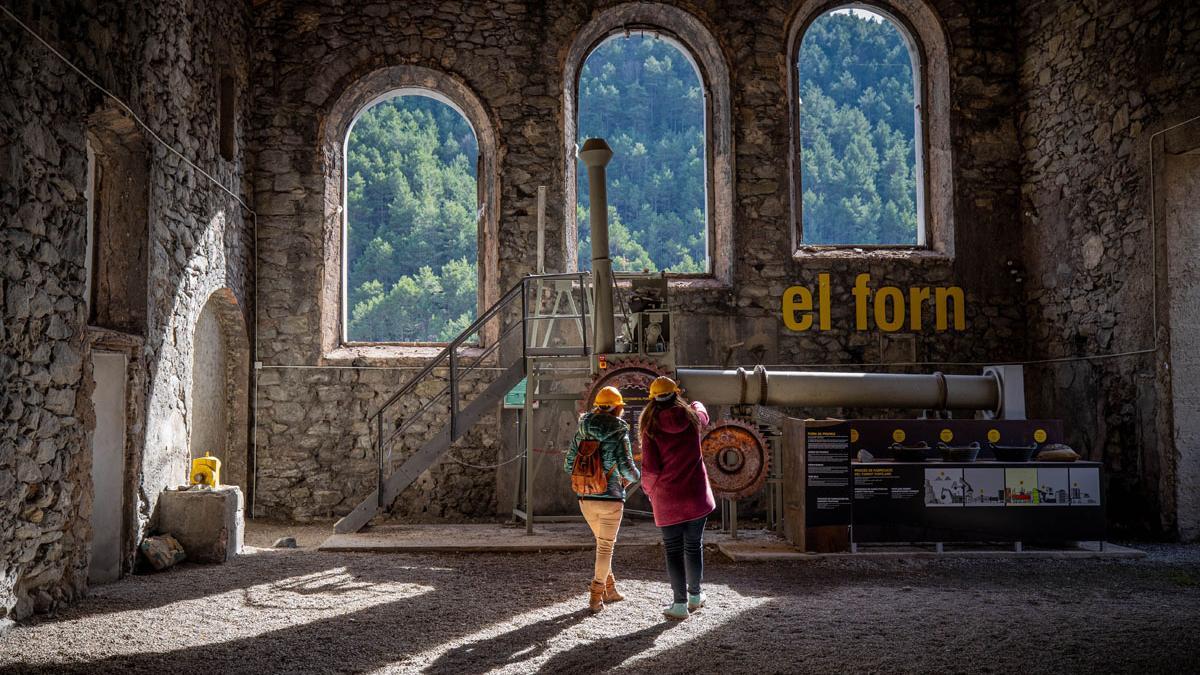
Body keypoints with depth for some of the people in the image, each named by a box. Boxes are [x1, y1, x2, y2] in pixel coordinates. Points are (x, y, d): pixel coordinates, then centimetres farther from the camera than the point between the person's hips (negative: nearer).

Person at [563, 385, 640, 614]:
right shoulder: (619, 434, -10)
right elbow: (627, 467, -17)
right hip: (610, 499, -5)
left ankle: (609, 590, 29)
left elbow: (569, 466, 5)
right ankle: (595, 598, 8)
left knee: (603, 543, 23)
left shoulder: (582, 432, 4)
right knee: (605, 547, 8)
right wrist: (634, 476, 6)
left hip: (586, 498, 5)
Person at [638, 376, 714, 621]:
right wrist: (697, 404, 49)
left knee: (673, 551, 5)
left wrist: (648, 489, 7)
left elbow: (650, 467, -11)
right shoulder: (692, 418, 0)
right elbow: (703, 415, 27)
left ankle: (680, 603, 7)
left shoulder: (651, 426, -8)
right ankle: (695, 595, 29)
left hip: (666, 499, -3)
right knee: (694, 546, 15)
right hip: (696, 495, 3)